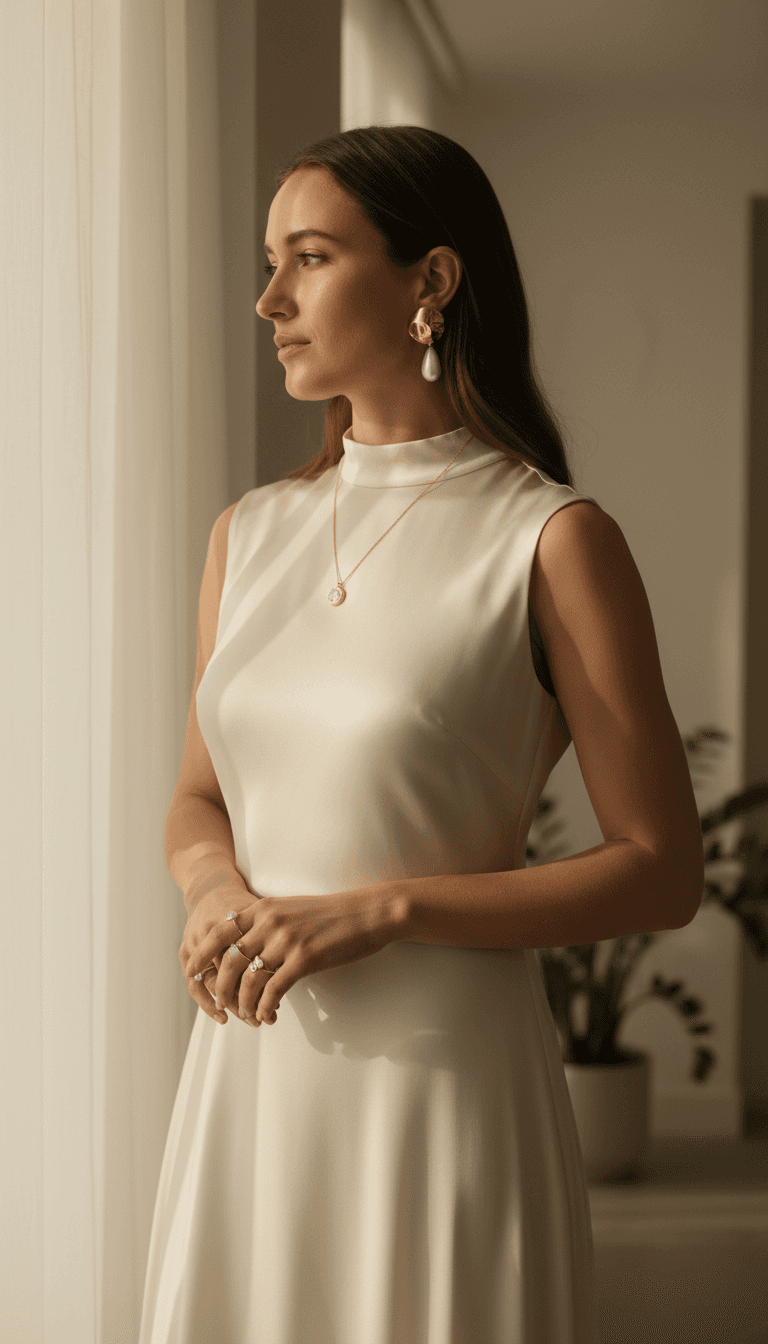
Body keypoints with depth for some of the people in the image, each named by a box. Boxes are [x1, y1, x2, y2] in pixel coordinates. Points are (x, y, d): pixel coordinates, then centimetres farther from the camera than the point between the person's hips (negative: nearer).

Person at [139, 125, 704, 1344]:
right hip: (250, 1074, 5)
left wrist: (376, 910, -17)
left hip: (443, 1075, -5)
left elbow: (664, 872, -9)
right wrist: (220, 899, -7)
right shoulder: (250, 534, 7)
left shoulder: (553, 540, -9)